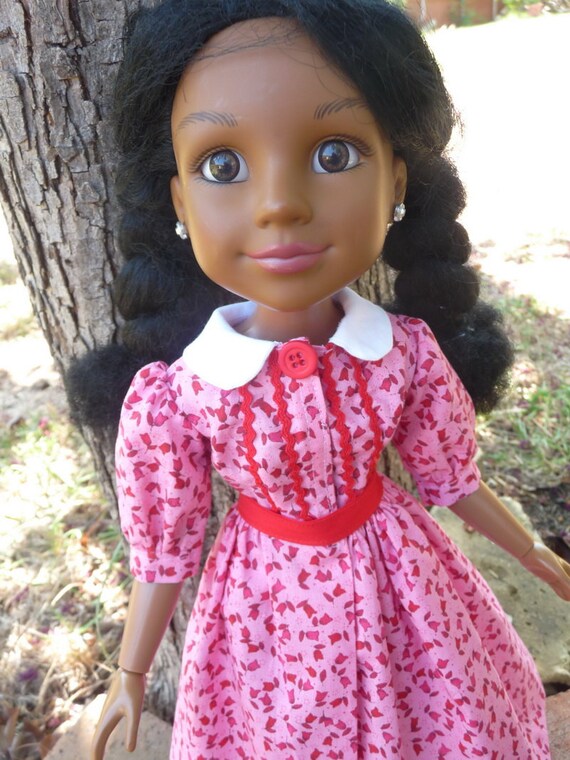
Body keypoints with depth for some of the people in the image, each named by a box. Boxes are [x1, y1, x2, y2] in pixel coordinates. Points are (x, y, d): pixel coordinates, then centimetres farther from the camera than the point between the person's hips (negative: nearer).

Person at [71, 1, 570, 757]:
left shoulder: (407, 351, -19)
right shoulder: (173, 394, -25)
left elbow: (451, 477, -1)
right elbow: (164, 548, -9)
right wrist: (131, 676, 3)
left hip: (397, 580, 2)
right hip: (270, 600, -1)